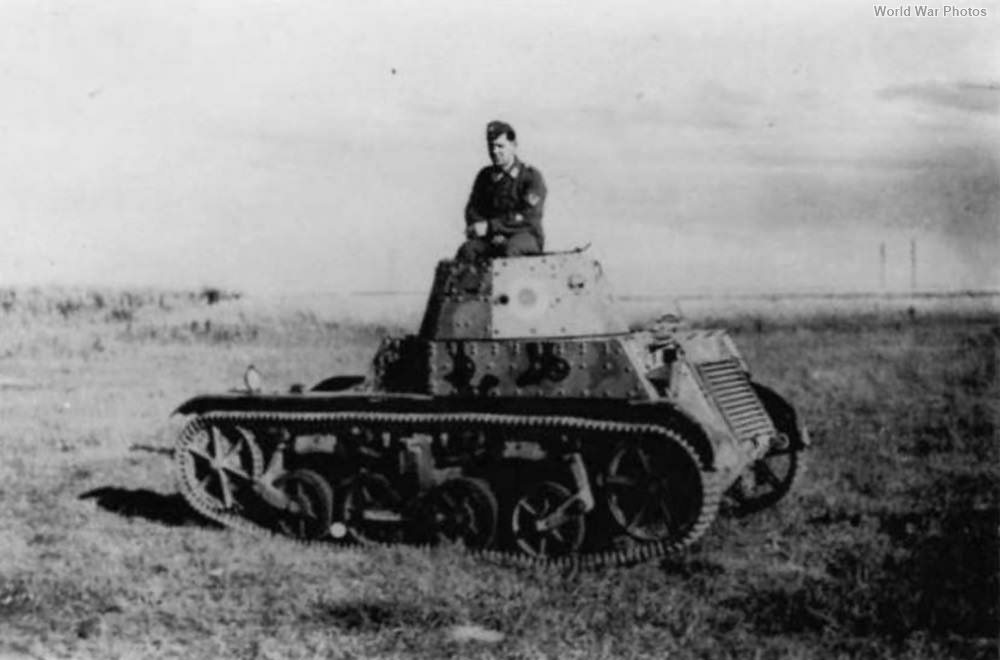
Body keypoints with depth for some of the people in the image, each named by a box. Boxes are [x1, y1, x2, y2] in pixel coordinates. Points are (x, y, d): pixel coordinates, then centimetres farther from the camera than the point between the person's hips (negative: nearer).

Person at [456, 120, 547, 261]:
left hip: (526, 236, -4)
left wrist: (490, 227, -19)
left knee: (509, 248, -38)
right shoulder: (485, 176, 15)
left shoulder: (532, 176, -1)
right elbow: (472, 210, 8)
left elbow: (529, 218, -12)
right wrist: (492, 234, -12)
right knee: (468, 250, -28)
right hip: (492, 240, 4)